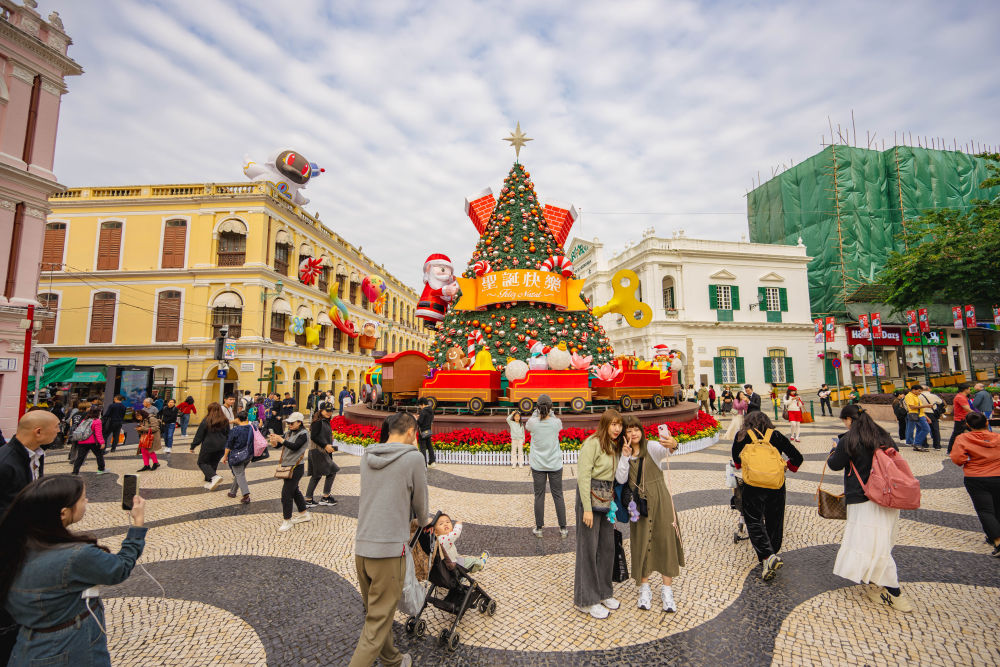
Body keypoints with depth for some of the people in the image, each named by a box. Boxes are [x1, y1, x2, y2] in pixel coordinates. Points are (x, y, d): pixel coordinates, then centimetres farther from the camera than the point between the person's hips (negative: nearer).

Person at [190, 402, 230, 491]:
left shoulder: (206, 421, -10)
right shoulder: (225, 421, 3)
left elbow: (199, 435, -5)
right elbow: (228, 435, 11)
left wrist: (193, 446, 5)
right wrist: (225, 445, 22)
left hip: (208, 447, -4)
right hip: (221, 448, 4)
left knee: (202, 462, 11)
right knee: (213, 464, 17)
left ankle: (215, 476, -12)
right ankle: (209, 482, 18)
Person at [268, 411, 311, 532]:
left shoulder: (303, 434, -12)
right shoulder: (289, 433, 11)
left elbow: (295, 446, -25)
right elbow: (276, 444, 5)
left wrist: (281, 440, -31)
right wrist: (273, 441, -16)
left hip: (295, 467, -8)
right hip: (287, 466, 8)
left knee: (286, 494, -7)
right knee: (294, 491, 18)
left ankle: (287, 521, 6)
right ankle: (304, 514, 32)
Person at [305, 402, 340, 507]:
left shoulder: (326, 421, 14)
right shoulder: (318, 422, -15)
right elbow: (313, 437, -20)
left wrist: (330, 446, 14)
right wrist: (325, 445, -21)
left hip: (323, 452, 10)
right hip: (318, 452, -10)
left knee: (316, 476, 14)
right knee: (332, 472, -4)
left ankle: (308, 500, 20)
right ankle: (325, 497, 6)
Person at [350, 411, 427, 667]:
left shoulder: (367, 456, 6)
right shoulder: (413, 458, -11)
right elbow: (420, 502, 1)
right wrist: (423, 521, 23)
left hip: (361, 546, 7)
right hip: (390, 549, -7)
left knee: (374, 611, 23)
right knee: (378, 621, 5)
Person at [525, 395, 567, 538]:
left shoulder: (533, 422, -14)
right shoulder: (556, 423, -12)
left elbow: (526, 427, 11)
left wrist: (536, 412, 9)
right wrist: (550, 412, 11)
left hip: (538, 465, 0)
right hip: (555, 464, 0)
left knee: (539, 496, 8)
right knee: (558, 495, 10)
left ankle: (538, 529, 16)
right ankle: (563, 529, 18)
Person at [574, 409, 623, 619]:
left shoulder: (615, 447, 10)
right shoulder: (592, 443, -15)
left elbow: (615, 478, 15)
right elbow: (583, 476, -18)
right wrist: (587, 508, -19)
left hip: (607, 499, 8)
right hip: (590, 497, -8)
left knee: (608, 546, 14)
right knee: (588, 547, 2)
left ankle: (603, 592, 31)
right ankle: (587, 600, 15)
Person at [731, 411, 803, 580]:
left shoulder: (742, 436, 9)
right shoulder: (776, 436, 11)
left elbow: (736, 458, 23)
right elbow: (797, 457, 10)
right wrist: (788, 466, 29)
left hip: (752, 486, -2)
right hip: (776, 485, 3)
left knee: (754, 521, 2)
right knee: (774, 522, 14)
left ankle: (768, 556, -16)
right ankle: (770, 557, 19)